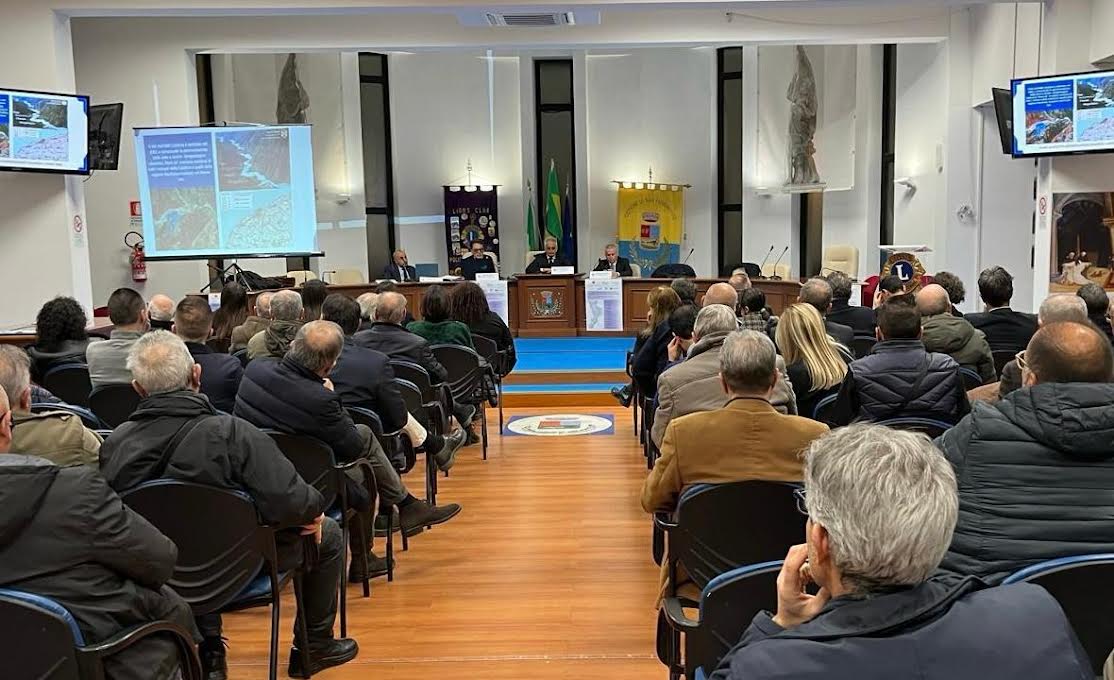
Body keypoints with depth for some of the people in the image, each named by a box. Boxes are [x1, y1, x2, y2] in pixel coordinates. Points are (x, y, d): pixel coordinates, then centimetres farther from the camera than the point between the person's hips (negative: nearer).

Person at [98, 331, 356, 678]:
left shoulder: (113, 444, -17)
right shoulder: (232, 433, -30)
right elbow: (289, 504, -33)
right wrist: (316, 506, -10)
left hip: (161, 570, 5)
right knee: (327, 533, 18)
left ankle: (208, 650, 32)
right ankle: (314, 645, 32)